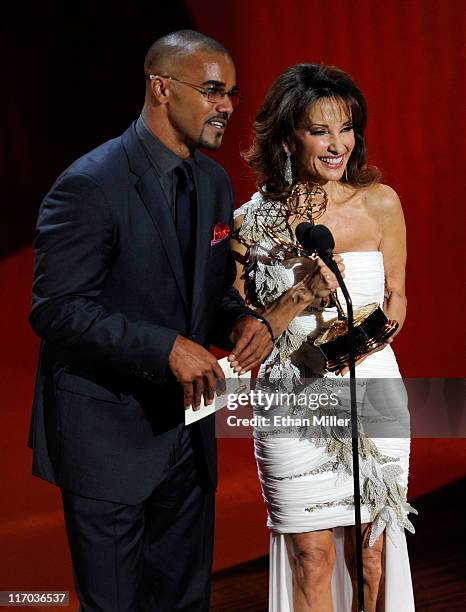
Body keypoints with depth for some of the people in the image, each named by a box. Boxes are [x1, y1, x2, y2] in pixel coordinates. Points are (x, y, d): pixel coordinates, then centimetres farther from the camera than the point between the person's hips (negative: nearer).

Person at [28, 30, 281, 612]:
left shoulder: (214, 181, 7)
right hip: (108, 430, -7)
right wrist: (165, 347, -28)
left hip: (187, 422, 7)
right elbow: (55, 308, -20)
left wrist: (241, 318, -6)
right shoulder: (91, 184, -17)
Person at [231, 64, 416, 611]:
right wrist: (300, 296, -19)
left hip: (370, 391, 1)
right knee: (311, 559, 4)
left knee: (371, 555, 10)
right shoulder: (250, 222, -3)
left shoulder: (378, 203, -1)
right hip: (291, 403, -1)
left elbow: (396, 296, 9)